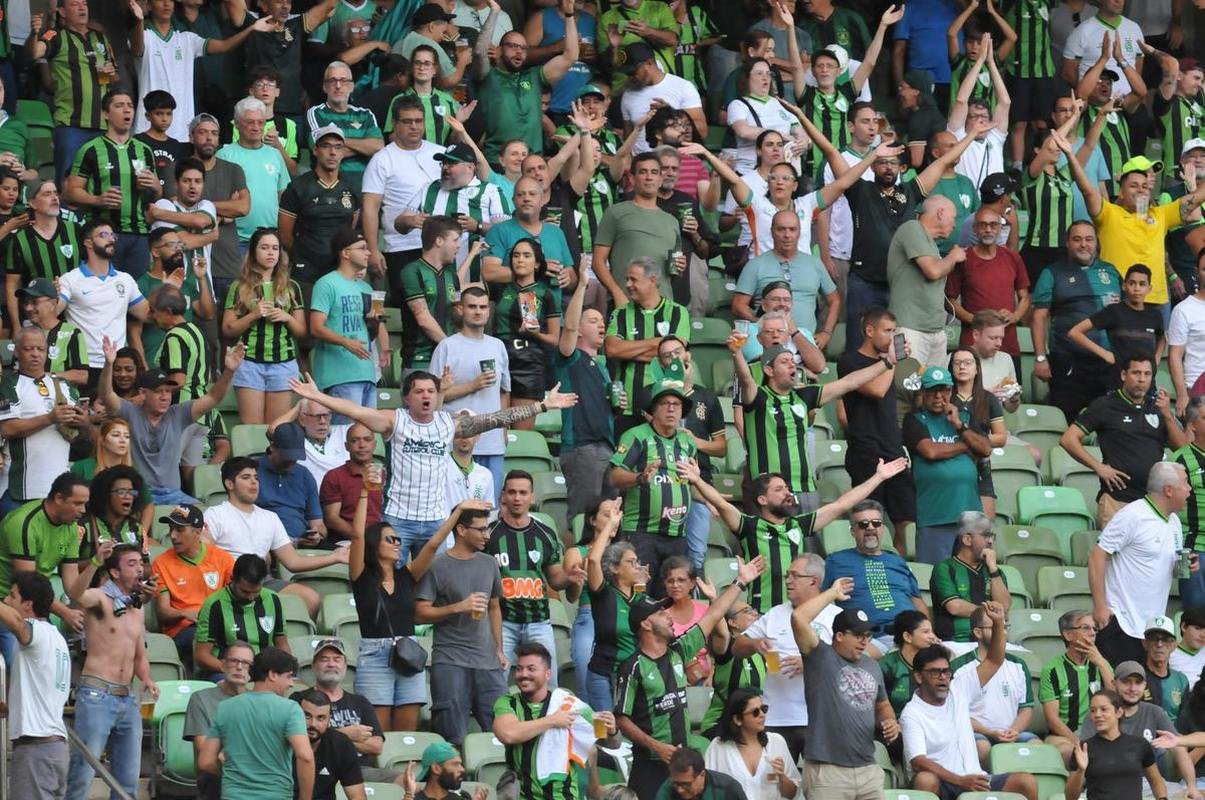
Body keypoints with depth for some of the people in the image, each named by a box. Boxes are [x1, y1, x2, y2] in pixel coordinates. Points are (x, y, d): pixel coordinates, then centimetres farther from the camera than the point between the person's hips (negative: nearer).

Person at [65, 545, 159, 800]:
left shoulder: (136, 609, 19)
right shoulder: (100, 599, -4)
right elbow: (77, 596, -29)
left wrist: (147, 680, 7)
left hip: (128, 699, 8)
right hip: (96, 695, -8)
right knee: (83, 774, -12)